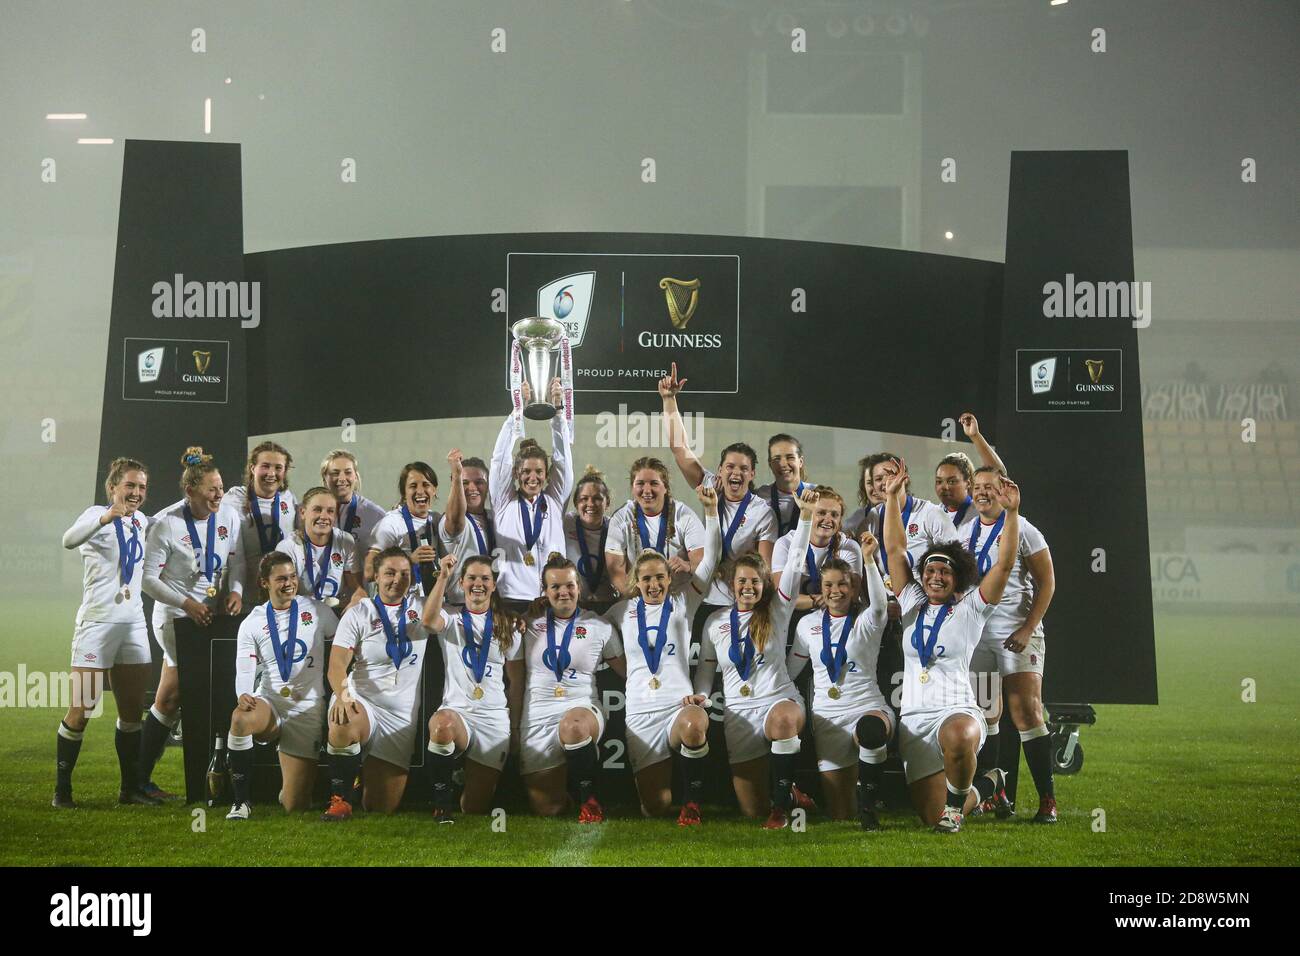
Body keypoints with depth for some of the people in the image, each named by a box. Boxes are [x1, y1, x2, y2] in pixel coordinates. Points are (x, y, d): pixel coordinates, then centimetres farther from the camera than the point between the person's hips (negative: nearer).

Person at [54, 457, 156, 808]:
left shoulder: (142, 522, 14)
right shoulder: (98, 514, -6)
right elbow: (70, 540, -30)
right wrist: (106, 517, -46)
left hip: (133, 622, 7)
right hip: (97, 621, -7)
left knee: (132, 710, 8)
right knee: (81, 711, -7)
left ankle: (130, 787, 15)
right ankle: (62, 789, 1)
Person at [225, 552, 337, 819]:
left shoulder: (315, 609, 5)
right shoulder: (252, 624, 4)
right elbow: (244, 670, -7)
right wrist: (243, 695, -29)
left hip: (307, 708, 0)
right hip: (268, 701, 0)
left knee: (295, 806, -5)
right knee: (241, 718, -41)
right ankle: (241, 801, -25)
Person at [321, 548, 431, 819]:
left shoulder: (420, 604, 12)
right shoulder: (359, 613, 0)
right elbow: (337, 664, -11)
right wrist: (342, 695, -32)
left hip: (402, 713, 3)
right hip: (361, 700, -3)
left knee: (382, 806, -2)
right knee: (342, 727, -43)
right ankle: (340, 800, -20)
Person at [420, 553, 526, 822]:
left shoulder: (508, 626, 13)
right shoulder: (451, 619, 8)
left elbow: (516, 681, 12)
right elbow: (429, 620, -19)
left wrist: (515, 727, 7)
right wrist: (443, 577, -23)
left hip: (494, 719, 2)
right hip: (456, 711, -2)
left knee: (476, 807, -2)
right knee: (442, 723, -42)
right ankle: (442, 800, -21)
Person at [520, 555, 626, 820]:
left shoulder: (600, 627, 8)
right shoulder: (530, 623, 10)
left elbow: (629, 672, 10)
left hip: (582, 709, -2)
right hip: (538, 716, 2)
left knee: (573, 725, -43)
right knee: (546, 809, -6)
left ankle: (589, 796, -18)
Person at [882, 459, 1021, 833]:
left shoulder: (971, 608, 5)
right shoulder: (912, 604, 14)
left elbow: (1004, 563, -5)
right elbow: (895, 549, 12)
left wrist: (1011, 512, -15)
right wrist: (893, 497, 8)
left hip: (958, 710, -4)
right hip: (914, 718, 4)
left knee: (957, 737, -44)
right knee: (934, 818, -3)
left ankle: (957, 800, -12)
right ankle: (987, 785, 31)